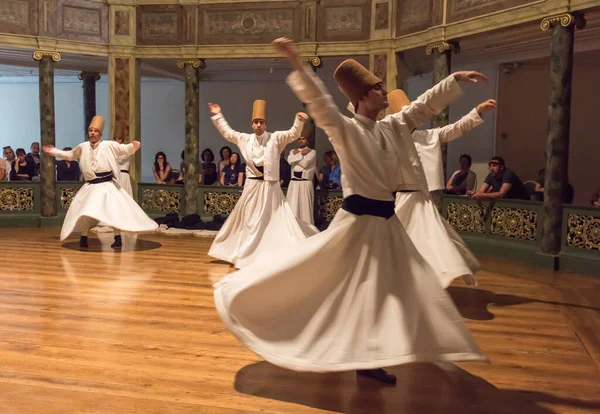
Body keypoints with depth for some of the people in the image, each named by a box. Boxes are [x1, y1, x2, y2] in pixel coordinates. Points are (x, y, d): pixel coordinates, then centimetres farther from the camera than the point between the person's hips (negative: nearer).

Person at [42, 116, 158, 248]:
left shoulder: (109, 145, -3)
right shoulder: (83, 147, 9)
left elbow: (124, 149, -8)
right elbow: (70, 155, 25)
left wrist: (133, 146, -29)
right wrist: (53, 151, 28)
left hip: (107, 185, -4)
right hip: (90, 186, 4)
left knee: (115, 211, -8)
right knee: (84, 212, 6)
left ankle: (118, 238, 3)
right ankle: (84, 238, 21)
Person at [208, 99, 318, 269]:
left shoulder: (275, 138, -4)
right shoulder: (245, 139, 7)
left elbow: (294, 134, -15)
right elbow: (227, 133, 19)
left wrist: (299, 121, -33)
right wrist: (218, 116, 20)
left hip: (270, 187, -4)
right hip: (251, 186, 4)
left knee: (277, 221, -6)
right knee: (248, 221, 16)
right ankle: (246, 253, 32)